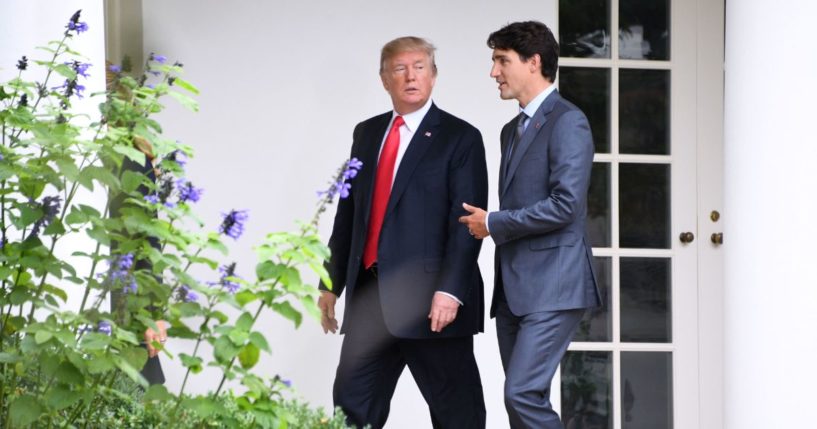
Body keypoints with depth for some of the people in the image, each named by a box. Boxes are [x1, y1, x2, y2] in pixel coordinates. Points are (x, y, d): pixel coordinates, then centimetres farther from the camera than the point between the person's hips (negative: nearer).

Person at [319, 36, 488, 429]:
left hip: (430, 300, -6)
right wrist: (332, 282, 14)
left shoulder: (459, 138, -3)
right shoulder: (366, 133, 16)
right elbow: (348, 212, 17)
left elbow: (466, 220, -11)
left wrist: (450, 290, -20)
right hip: (369, 296, 6)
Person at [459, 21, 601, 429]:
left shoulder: (567, 121, -9)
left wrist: (493, 224, -10)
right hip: (514, 288, 9)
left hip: (552, 285, -9)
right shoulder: (512, 130, 20)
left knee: (523, 394, -19)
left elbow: (565, 204, -18)